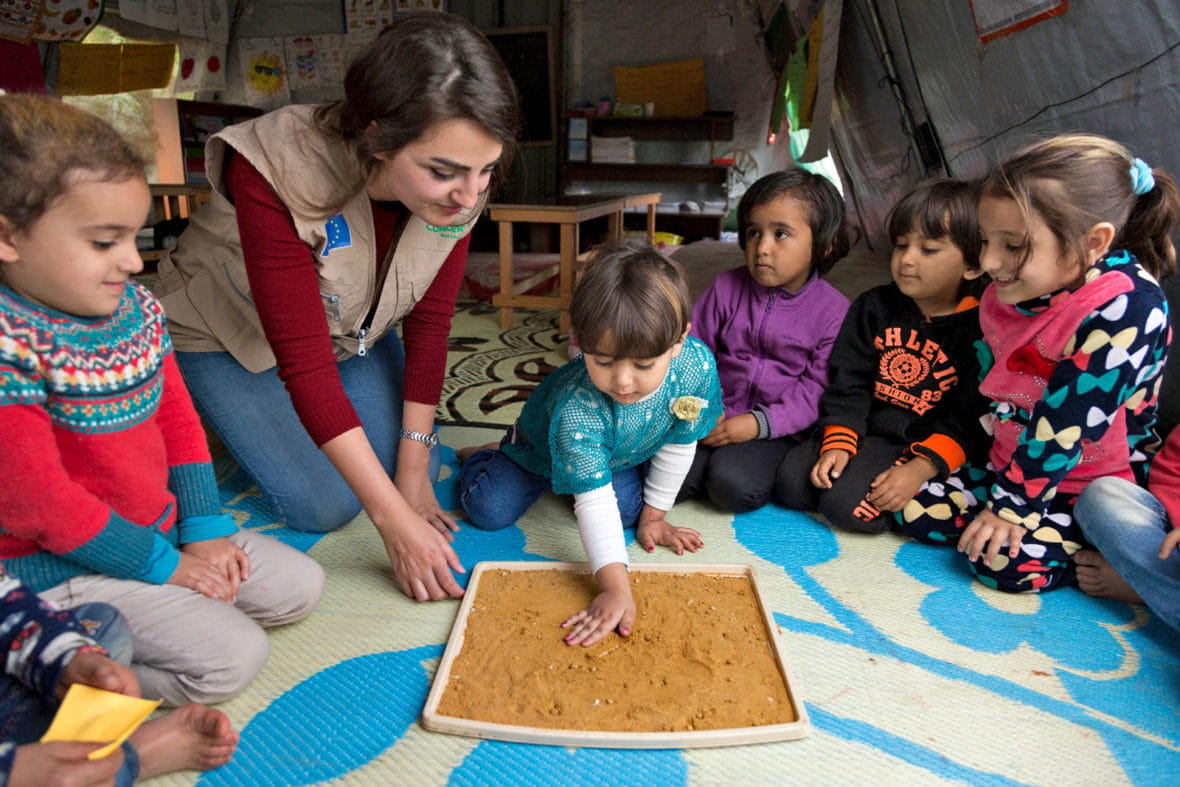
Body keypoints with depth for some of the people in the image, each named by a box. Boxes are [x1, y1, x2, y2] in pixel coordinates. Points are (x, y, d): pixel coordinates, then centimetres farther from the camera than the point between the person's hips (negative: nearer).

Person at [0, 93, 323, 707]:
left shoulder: (135, 308, -1)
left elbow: (179, 419, 6)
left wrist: (203, 531, -1)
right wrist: (159, 564, -13)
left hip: (162, 531, 8)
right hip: (65, 565, -7)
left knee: (299, 587, 8)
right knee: (231, 657, -13)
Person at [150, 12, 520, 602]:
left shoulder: (456, 189, -23)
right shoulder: (280, 170, -38)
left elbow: (429, 324, -15)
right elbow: (304, 362, -37)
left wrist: (414, 470, -15)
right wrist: (394, 519, -36)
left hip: (351, 329, 4)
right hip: (227, 337, -4)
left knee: (414, 473, -3)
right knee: (324, 505, -11)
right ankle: (247, 431, 19)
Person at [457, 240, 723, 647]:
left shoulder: (696, 364, -34)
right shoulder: (576, 410, -46)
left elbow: (679, 445, -17)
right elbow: (595, 503, -39)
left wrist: (653, 515, -8)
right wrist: (615, 588, -45)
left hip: (623, 455, 4)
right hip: (544, 444, -3)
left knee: (627, 509, -16)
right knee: (489, 511, -10)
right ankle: (484, 457, 25)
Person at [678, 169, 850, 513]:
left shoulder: (833, 311, -6)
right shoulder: (726, 288, 1)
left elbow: (817, 388, -8)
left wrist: (760, 423, -19)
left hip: (778, 428, -2)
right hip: (715, 418, 2)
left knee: (734, 486, -27)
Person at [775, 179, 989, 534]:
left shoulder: (980, 328, -7)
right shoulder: (874, 307, 6)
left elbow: (969, 419, -11)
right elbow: (848, 383, 1)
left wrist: (919, 469, -22)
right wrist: (836, 444, -12)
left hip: (928, 444, -4)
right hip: (865, 429, 4)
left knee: (848, 505, -23)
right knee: (791, 482, -15)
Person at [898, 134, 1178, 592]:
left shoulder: (1125, 309, -26)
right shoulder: (1011, 290, -2)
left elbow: (1067, 421, -27)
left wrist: (1012, 506, -24)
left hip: (1093, 487, -7)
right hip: (1011, 464, 7)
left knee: (1008, 562, -23)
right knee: (916, 514, -3)